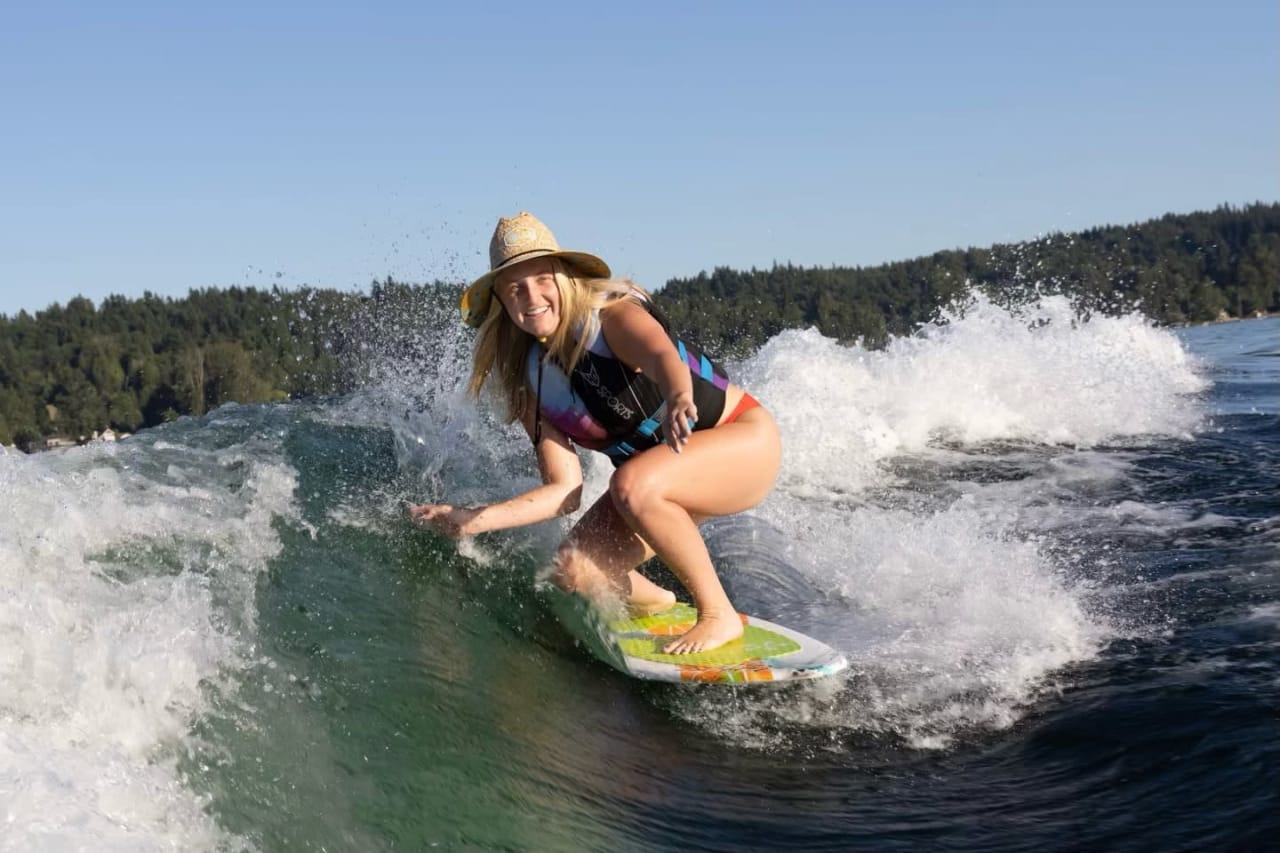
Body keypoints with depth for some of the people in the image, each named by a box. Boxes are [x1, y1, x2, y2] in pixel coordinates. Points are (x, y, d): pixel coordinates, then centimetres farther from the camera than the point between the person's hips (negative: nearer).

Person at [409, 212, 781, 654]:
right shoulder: (530, 383, -4)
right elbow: (565, 491, -6)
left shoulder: (612, 314, -20)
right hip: (662, 477, 6)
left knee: (632, 484, -34)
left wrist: (678, 399, -68)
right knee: (575, 572, -12)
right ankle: (659, 604, 21)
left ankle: (719, 615, -18)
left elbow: (661, 354, -44)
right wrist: (474, 519, -18)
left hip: (744, 436, -6)